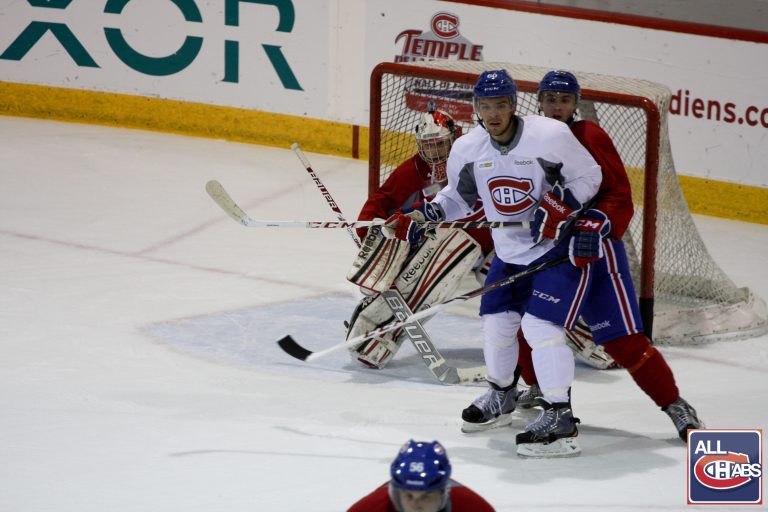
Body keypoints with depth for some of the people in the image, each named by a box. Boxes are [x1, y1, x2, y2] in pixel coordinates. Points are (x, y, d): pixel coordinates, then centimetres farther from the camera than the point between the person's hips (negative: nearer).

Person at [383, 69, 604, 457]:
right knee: (496, 322, 12)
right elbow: (458, 196, 11)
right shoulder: (467, 149, -6)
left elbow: (589, 176, -12)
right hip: (510, 251, 6)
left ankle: (559, 419, -15)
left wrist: (560, 206, -27)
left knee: (540, 326, -19)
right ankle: (501, 395, 40)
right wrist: (419, 218, -4)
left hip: (561, 247, -6)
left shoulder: (549, 135, -23)